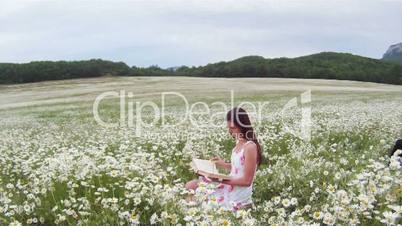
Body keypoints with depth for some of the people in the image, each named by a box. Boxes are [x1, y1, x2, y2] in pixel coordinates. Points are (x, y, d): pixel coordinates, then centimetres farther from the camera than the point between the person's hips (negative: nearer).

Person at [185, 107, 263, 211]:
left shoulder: (250, 147, -23)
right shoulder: (240, 143, 3)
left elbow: (247, 181, -21)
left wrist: (221, 180, -22)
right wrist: (224, 164, 1)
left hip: (237, 195, -8)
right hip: (230, 186, 8)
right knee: (190, 185, 6)